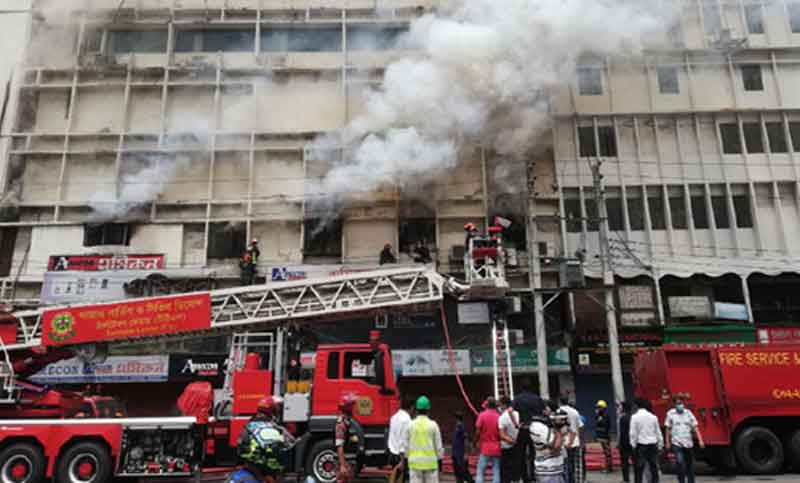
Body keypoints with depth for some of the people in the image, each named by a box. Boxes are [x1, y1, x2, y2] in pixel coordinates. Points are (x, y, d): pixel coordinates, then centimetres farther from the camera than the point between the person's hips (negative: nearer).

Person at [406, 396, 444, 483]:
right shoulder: (433, 425, -6)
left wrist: (408, 457, 14)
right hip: (430, 461, -1)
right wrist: (439, 460, 10)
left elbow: (406, 444, 2)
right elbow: (438, 445, -1)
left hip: (415, 462, 1)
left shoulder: (411, 425, -2)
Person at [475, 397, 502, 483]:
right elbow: (501, 433, 1)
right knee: (496, 473, 4)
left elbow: (478, 431, -7)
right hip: (496, 448, 2)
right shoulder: (498, 416, 0)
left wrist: (476, 442, 8)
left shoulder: (482, 415, -6)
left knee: (480, 472, 3)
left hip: (484, 448, -2)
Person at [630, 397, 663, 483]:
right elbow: (658, 432, 6)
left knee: (639, 469, 1)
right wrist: (660, 446, 13)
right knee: (654, 469, 11)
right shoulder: (653, 417, 3)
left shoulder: (635, 417, -8)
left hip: (640, 445, -4)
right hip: (652, 445, 4)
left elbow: (633, 433, -8)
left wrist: (633, 445, 1)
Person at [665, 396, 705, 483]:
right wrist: (668, 442, 2)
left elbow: (695, 428, 1)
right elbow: (668, 429, 1)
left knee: (690, 465, 13)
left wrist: (700, 440, -7)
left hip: (688, 443, 3)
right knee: (680, 462, -17)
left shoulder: (688, 413, 2)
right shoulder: (670, 413, -4)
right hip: (676, 443, -3)